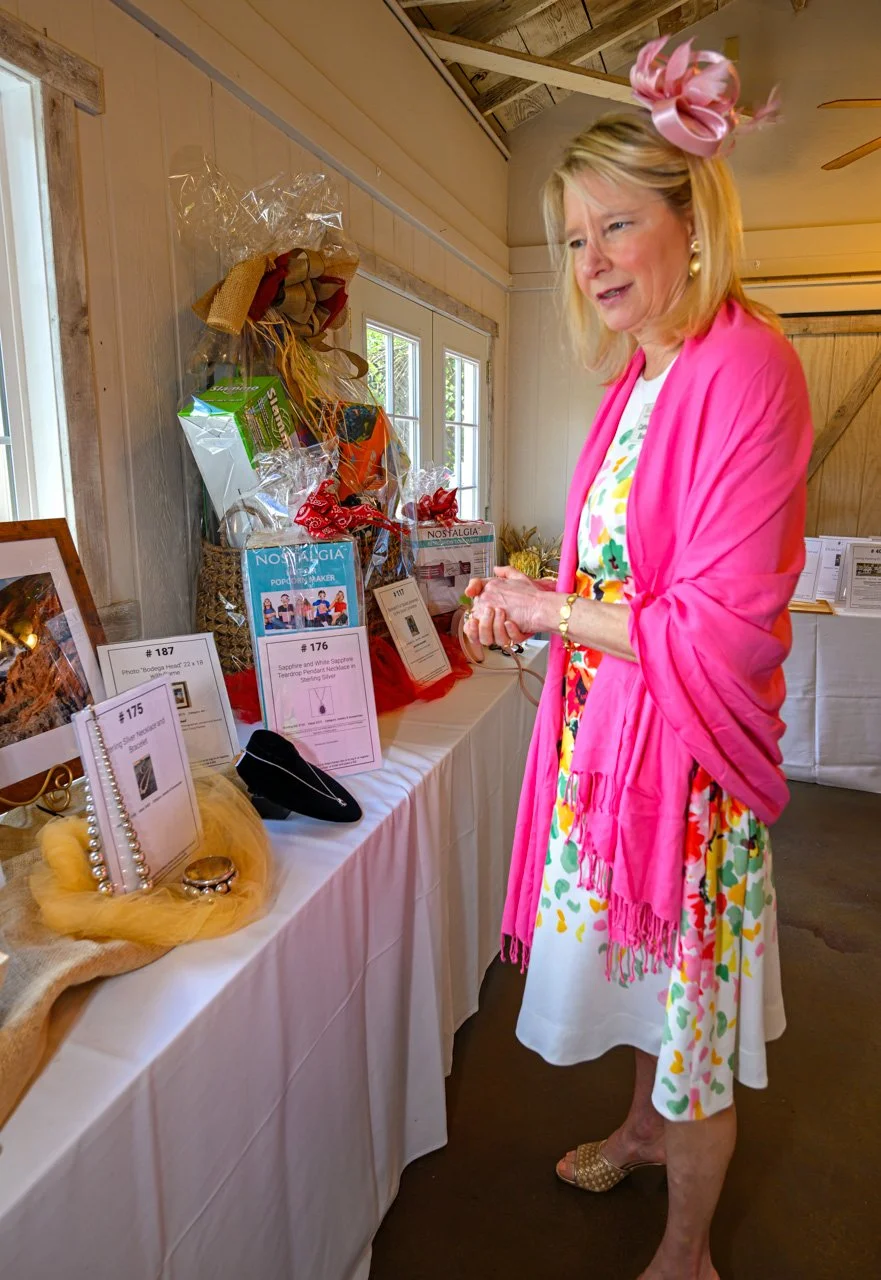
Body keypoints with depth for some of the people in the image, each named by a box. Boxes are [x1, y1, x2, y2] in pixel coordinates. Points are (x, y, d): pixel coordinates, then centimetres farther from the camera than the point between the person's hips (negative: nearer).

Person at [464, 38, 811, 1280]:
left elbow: (722, 632, -23)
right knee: (641, 969, 27)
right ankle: (646, 1127, 56)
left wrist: (546, 609, -14)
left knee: (690, 994, 14)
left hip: (689, 749, -8)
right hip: (607, 728, 8)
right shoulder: (640, 375, 7)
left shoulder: (745, 368, -20)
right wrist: (528, 598, 2)